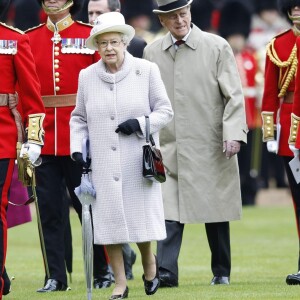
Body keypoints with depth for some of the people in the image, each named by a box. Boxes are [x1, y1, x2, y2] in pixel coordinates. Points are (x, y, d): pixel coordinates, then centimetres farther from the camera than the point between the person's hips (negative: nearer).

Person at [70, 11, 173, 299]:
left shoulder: (147, 70, -1)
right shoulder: (87, 76, 5)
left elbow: (164, 110, 2)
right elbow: (79, 118, 13)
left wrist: (141, 123, -15)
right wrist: (77, 148, -1)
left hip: (139, 161, -2)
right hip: (103, 164, 2)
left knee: (141, 218, 1)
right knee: (108, 220, 0)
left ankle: (149, 263, 31)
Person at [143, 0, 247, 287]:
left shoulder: (217, 47, 0)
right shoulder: (151, 53, 7)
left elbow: (234, 96, -2)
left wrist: (233, 133, -14)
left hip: (210, 147, -1)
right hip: (168, 148, 1)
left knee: (216, 211, 6)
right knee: (169, 210, -10)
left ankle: (221, 272, 17)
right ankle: (166, 271, -14)